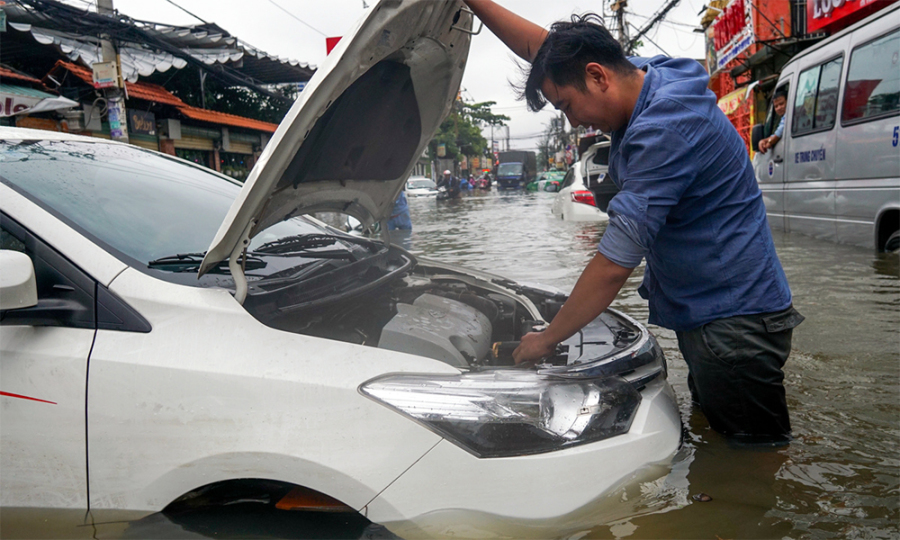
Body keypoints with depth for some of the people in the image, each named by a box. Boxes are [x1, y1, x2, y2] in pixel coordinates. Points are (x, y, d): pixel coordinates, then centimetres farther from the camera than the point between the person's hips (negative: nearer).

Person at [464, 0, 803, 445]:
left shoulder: (665, 129, -27)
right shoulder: (643, 76, 3)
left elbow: (613, 266, -26)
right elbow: (545, 48, 15)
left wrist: (547, 339, -15)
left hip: (734, 323, -10)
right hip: (705, 314, 10)